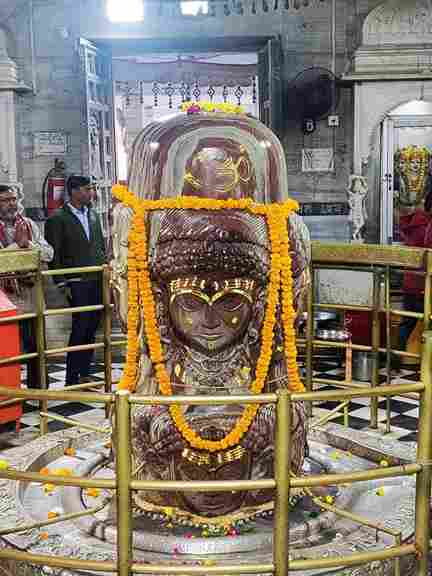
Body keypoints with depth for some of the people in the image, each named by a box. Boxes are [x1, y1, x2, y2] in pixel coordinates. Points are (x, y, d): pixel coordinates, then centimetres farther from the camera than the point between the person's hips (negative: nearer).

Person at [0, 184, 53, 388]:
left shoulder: (29, 224, 9)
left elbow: (48, 253, 2)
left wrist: (28, 243, -12)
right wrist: (18, 243, -17)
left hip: (33, 292, 5)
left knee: (36, 344, 13)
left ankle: (36, 386, 27)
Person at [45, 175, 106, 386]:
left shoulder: (93, 215, 14)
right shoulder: (58, 219, -6)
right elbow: (54, 255, -7)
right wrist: (62, 284, -11)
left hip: (98, 281, 6)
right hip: (77, 284, -6)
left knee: (91, 330, 10)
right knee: (79, 330, -5)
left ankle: (84, 374, 20)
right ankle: (71, 380, 4)